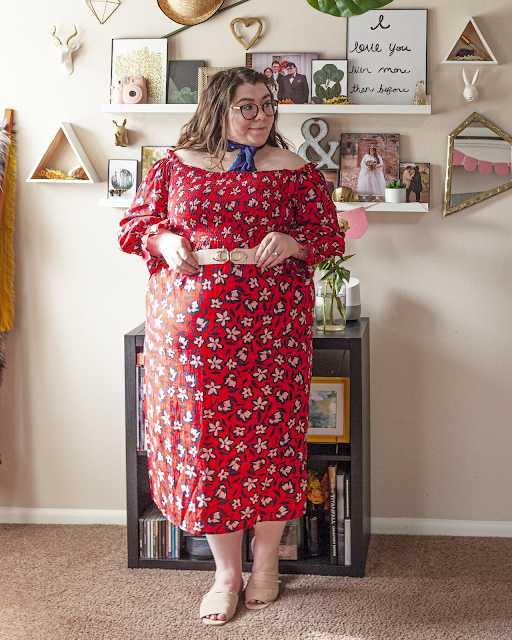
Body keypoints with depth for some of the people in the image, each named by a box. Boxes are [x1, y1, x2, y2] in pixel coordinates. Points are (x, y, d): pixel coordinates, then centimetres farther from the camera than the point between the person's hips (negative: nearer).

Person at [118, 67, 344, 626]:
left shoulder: (294, 170, 8)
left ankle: (265, 562, 22)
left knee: (269, 434, 2)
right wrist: (163, 239, -7)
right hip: (191, 322, 1)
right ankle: (226, 572, 15)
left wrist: (293, 241, -13)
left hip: (271, 322, 0)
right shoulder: (176, 166, 10)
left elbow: (330, 234, 8)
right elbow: (135, 223, 14)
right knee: (203, 437, 1)